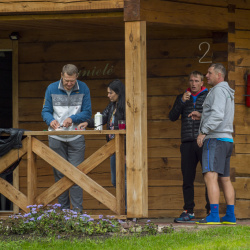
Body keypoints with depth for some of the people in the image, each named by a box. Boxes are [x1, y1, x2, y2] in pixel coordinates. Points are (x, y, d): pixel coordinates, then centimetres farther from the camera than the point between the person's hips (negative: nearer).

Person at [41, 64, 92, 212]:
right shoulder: (52, 89, 0)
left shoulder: (83, 89, -1)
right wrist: (51, 120, -20)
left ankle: (77, 209, 0)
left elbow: (87, 112, 0)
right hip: (56, 138, 1)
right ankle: (63, 209, 10)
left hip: (76, 138, -1)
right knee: (59, 174, 4)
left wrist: (72, 119, -17)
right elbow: (45, 111, 3)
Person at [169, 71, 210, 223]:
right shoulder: (182, 98, 15)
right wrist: (182, 101, -9)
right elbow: (172, 117, 4)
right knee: (187, 179, 2)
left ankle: (211, 211, -6)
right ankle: (188, 212, 6)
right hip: (188, 143, 3)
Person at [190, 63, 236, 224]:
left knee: (210, 176, -17)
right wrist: (202, 117, 20)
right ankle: (230, 216, 13)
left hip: (215, 139, -11)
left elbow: (218, 115, -23)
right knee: (225, 179, 12)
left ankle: (214, 215, -25)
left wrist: (203, 132, -23)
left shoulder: (219, 90, -10)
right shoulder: (228, 93, 22)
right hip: (227, 139, 11)